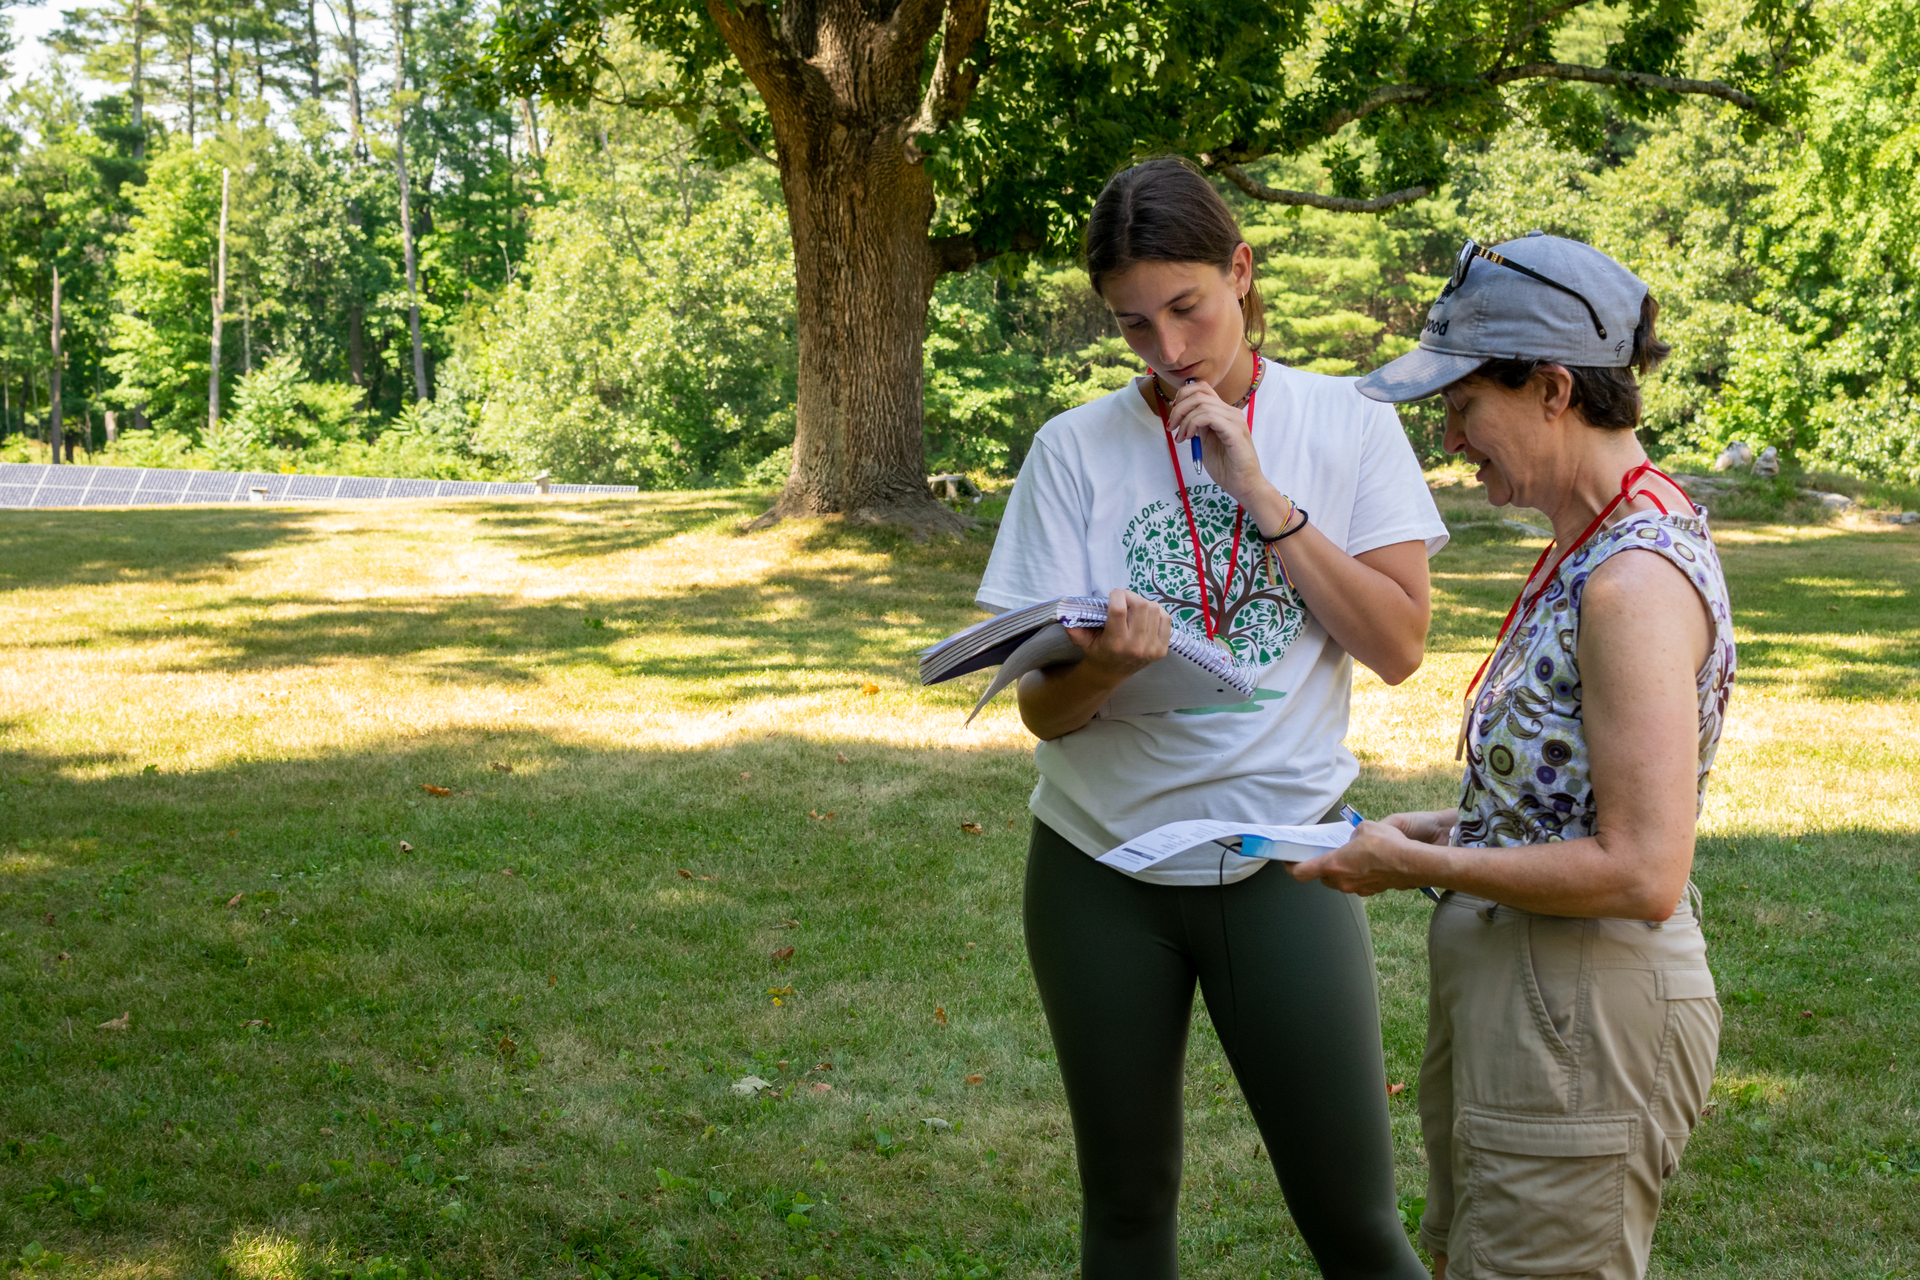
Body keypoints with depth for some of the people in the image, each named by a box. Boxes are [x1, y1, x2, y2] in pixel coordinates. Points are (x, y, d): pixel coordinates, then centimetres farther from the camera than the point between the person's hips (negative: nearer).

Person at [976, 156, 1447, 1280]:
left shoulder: (1347, 426, -1)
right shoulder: (1077, 448, -2)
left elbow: (1399, 647, -9)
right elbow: (1042, 710, -5)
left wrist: (1258, 493, -16)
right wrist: (1104, 667, -28)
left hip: (1283, 858, -1)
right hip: (1102, 864, 1)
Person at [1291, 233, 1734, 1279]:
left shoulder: (1634, 581, -23)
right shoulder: (1598, 540, 8)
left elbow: (1641, 872, -26)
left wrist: (1417, 864, -18)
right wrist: (1451, 828, 6)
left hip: (1582, 1020, -10)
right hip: (1510, 988, 10)